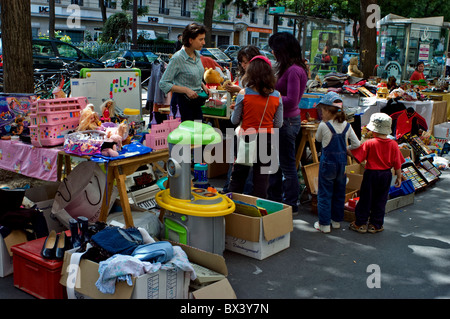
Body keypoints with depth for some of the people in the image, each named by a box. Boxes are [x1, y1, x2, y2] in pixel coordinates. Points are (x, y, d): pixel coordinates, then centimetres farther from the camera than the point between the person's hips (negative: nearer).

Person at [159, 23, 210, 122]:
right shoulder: (177, 58, -17)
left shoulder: (197, 54, 7)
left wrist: (202, 85, 4)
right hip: (183, 100, -7)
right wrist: (186, 90, -23)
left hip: (196, 100, 7)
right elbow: (163, 84, -17)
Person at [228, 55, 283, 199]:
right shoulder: (277, 96, -5)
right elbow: (278, 124, 0)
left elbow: (235, 120, -4)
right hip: (267, 141, 1)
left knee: (238, 177, 11)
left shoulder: (243, 94, -10)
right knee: (261, 179, 9)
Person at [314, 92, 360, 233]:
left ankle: (324, 224, 8)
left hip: (328, 162, -5)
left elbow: (318, 139, 4)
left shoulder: (324, 126, -15)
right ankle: (337, 220, 29)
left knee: (324, 193, 5)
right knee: (339, 192, 17)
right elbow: (356, 144, 0)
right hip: (342, 162, 5)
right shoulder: (346, 125, -2)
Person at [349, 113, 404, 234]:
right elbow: (397, 163, 0)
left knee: (365, 199, 9)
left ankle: (360, 223, 17)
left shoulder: (369, 143, -14)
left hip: (371, 174, -3)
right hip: (386, 175, 3)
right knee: (380, 201, 13)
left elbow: (356, 154, -13)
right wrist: (399, 177, 10)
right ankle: (375, 225, 20)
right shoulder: (393, 144, -5)